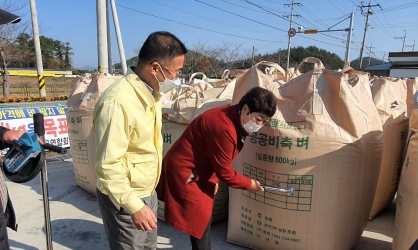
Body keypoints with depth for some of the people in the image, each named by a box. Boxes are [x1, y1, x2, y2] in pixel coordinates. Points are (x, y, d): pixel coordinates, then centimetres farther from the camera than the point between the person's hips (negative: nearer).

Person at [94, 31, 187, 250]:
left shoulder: (151, 93, 1)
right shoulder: (117, 102, -28)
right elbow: (108, 165, -26)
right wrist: (134, 206, -25)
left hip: (147, 192, 8)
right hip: (124, 199, -8)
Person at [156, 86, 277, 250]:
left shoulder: (238, 121, -1)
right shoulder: (224, 128, -31)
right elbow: (225, 171, -22)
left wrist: (213, 179, -1)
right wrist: (249, 184, -10)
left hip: (199, 170, 9)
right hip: (184, 171, -9)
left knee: (204, 217, 17)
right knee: (200, 219, -1)